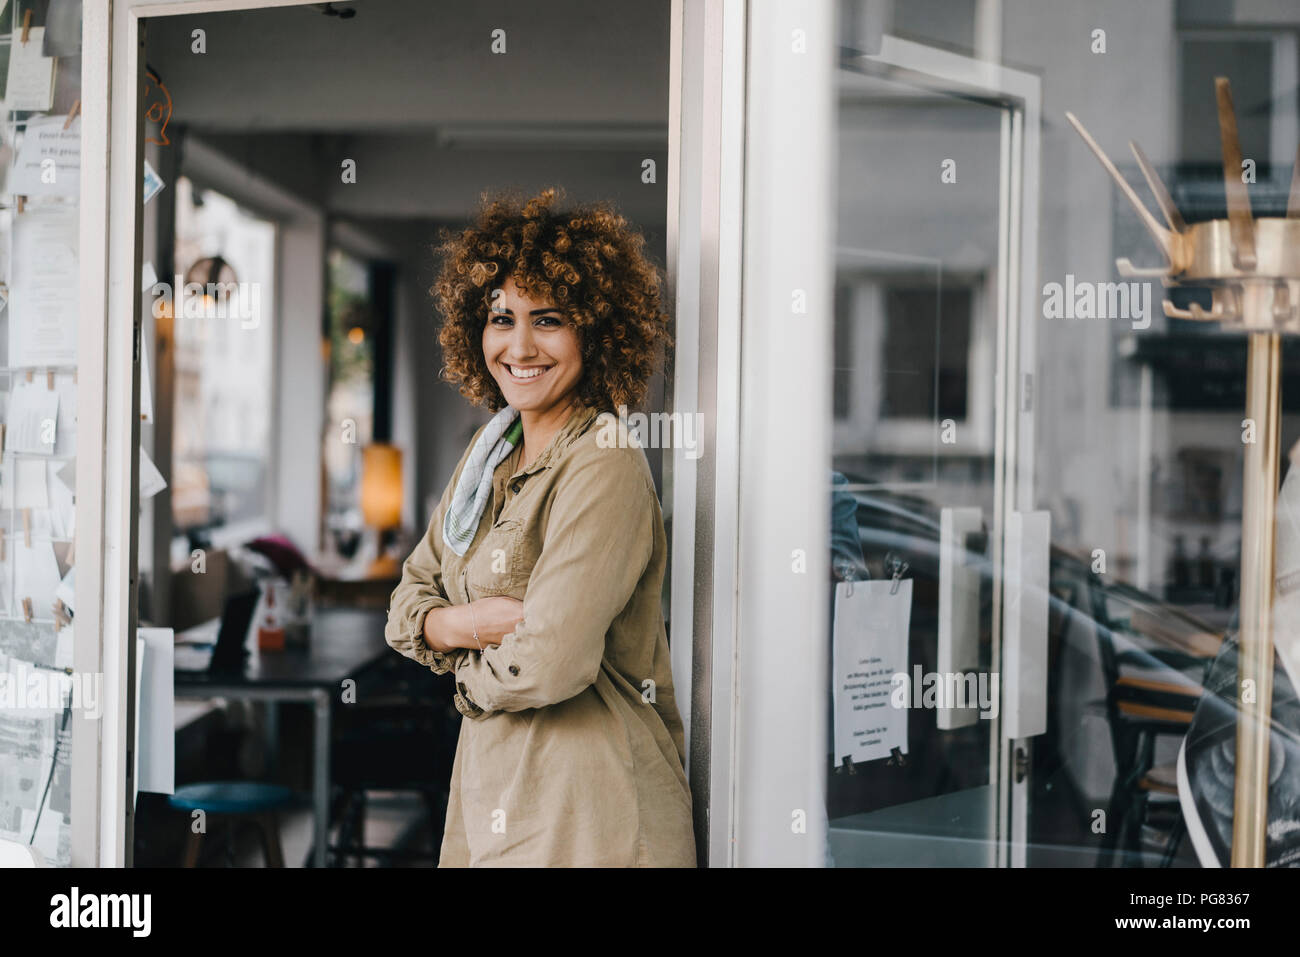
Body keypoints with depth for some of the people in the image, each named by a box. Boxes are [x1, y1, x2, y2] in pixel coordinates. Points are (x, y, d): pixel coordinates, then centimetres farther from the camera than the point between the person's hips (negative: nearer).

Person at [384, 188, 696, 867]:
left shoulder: (605, 466, -17)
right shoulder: (494, 447, 9)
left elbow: (549, 664, -25)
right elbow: (408, 601, 12)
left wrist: (471, 672, -4)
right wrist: (458, 624, -10)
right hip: (487, 795, 8)